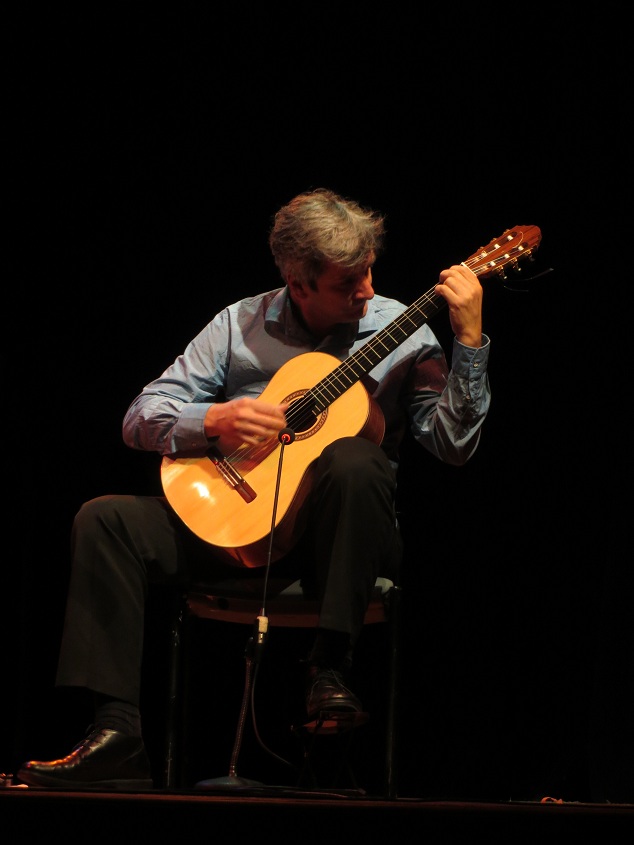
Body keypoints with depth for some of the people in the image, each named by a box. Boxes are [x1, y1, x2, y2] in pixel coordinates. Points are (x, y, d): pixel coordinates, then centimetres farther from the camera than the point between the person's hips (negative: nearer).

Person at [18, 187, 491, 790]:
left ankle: (329, 669, -29)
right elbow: (141, 418, 6)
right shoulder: (241, 325, 8)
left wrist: (469, 340, -18)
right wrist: (215, 421, -14)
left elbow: (453, 445, -10)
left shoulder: (402, 335, 3)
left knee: (352, 460, -37)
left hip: (330, 531, -3)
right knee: (105, 519, -18)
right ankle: (116, 731, -24)